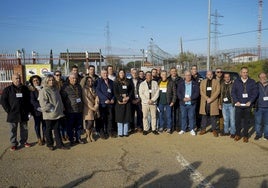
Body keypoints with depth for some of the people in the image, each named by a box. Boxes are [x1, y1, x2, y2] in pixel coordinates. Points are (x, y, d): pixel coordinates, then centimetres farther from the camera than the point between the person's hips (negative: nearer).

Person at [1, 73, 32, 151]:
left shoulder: (25, 89, 7)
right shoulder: (7, 89, -1)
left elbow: (29, 100, 12)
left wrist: (29, 110, 4)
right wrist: (8, 110, -7)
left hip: (24, 114, 2)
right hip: (13, 114, -2)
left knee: (24, 129, 11)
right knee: (13, 130, 6)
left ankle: (23, 141, 26)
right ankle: (14, 144, 17)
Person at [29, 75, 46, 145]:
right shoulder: (32, 90, -2)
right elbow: (32, 101, -10)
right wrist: (39, 107, -20)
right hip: (36, 110, -2)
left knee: (44, 124, 8)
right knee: (37, 124, 6)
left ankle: (44, 137, 20)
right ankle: (39, 139, 16)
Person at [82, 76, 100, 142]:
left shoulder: (93, 89, 13)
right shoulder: (84, 89, -6)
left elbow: (96, 97, 8)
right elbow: (85, 100, -12)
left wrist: (96, 106, -6)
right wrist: (92, 108, -14)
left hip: (94, 108, 6)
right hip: (88, 109, -5)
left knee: (92, 123, 8)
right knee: (89, 123, -8)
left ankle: (91, 136, 17)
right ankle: (87, 136, 10)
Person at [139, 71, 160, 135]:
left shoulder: (155, 83, 6)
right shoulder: (142, 84, 4)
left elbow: (157, 92, 1)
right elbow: (141, 94, -2)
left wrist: (152, 100, -10)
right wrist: (147, 100, -11)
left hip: (153, 102, 1)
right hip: (145, 103, 0)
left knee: (153, 116, 5)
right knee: (145, 116, 3)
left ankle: (154, 129, 14)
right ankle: (145, 129, 12)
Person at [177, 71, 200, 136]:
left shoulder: (195, 83, 5)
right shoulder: (180, 83, 8)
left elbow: (197, 93, -2)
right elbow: (178, 92, 2)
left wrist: (190, 98, -14)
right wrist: (183, 98, -13)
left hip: (192, 103, -1)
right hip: (183, 103, 1)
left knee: (191, 116, 2)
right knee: (183, 116, 6)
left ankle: (192, 130, 13)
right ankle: (183, 129, 16)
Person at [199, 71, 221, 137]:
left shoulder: (216, 82, 6)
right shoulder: (203, 82, 11)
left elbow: (217, 91, -5)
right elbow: (201, 91, 2)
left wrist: (211, 99, -14)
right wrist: (207, 98, -11)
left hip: (213, 102, -2)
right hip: (204, 102, 2)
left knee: (213, 116, 1)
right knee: (204, 116, 7)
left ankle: (214, 130, 10)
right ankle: (203, 129, 16)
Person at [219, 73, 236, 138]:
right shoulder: (222, 85, 9)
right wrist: (220, 104, 9)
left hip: (231, 104, -4)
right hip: (224, 104, 4)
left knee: (232, 119, 1)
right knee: (225, 119, 12)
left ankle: (232, 132, 10)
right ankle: (226, 131, 24)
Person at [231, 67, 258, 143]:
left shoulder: (252, 82, 6)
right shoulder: (236, 81, 5)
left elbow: (255, 92, 1)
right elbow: (233, 92, 2)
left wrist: (250, 101, -10)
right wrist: (236, 101, -10)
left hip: (248, 105, 0)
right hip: (238, 104, 0)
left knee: (246, 121, 6)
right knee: (237, 120, 1)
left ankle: (245, 136, 17)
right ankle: (238, 134, 17)